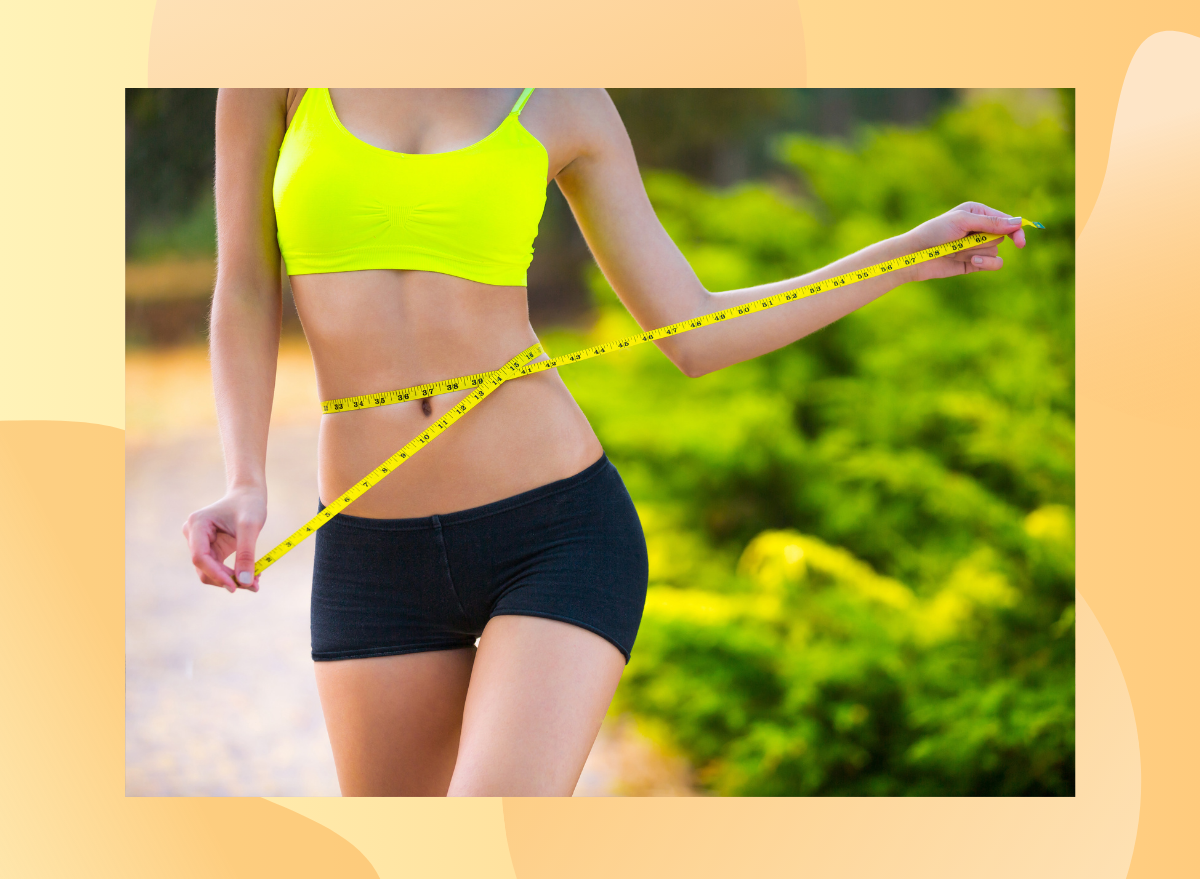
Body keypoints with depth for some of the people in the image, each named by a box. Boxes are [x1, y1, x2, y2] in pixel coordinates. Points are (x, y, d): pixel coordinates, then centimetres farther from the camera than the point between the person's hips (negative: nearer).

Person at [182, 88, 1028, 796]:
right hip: (379, 564, 2)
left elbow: (695, 337, 6)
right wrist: (246, 487, -13)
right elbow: (247, 294, 2)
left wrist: (918, 253, 5)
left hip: (559, 537, -1)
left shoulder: (563, 97, 2)